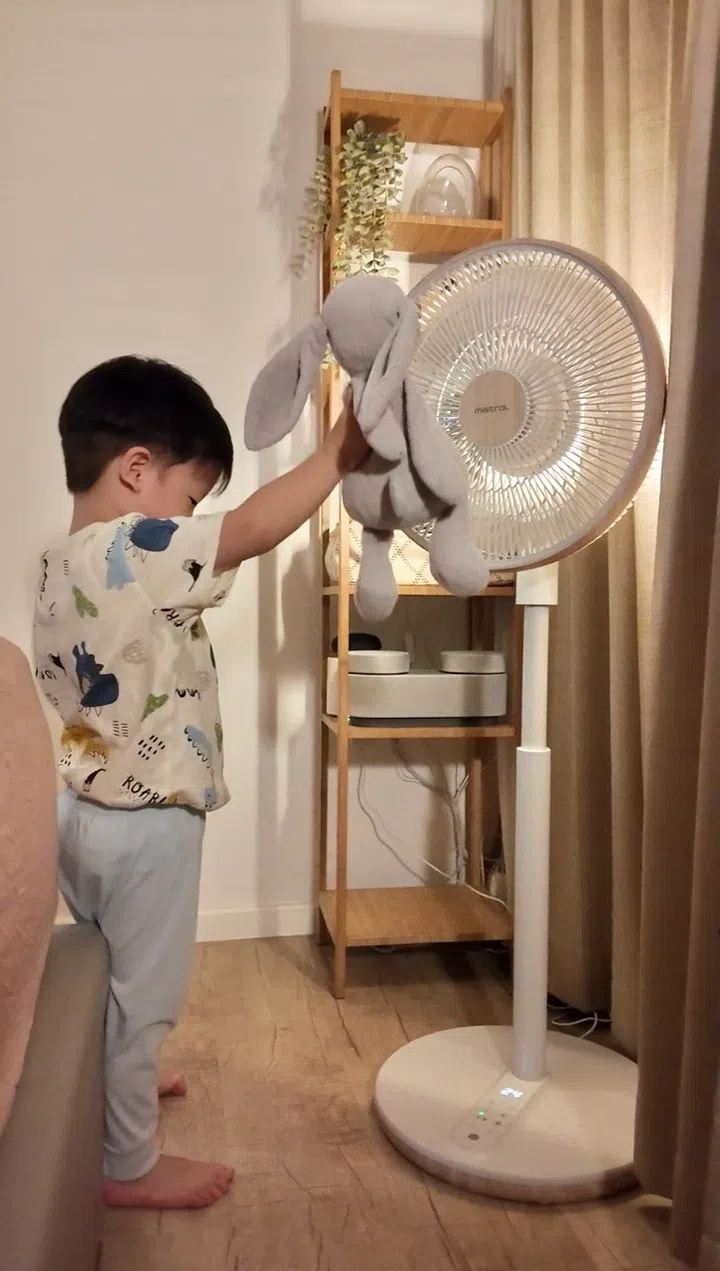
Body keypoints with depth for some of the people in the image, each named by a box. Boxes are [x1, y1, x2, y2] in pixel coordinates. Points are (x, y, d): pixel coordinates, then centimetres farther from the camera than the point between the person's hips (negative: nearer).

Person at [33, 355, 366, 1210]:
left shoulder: (62, 562, 6)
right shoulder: (133, 551, -24)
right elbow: (253, 530, -30)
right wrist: (339, 453, -20)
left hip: (88, 811, 10)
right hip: (143, 824, -9)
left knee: (113, 981, 29)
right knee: (140, 994, 9)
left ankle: (119, 1081, 51)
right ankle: (129, 1166, 27)